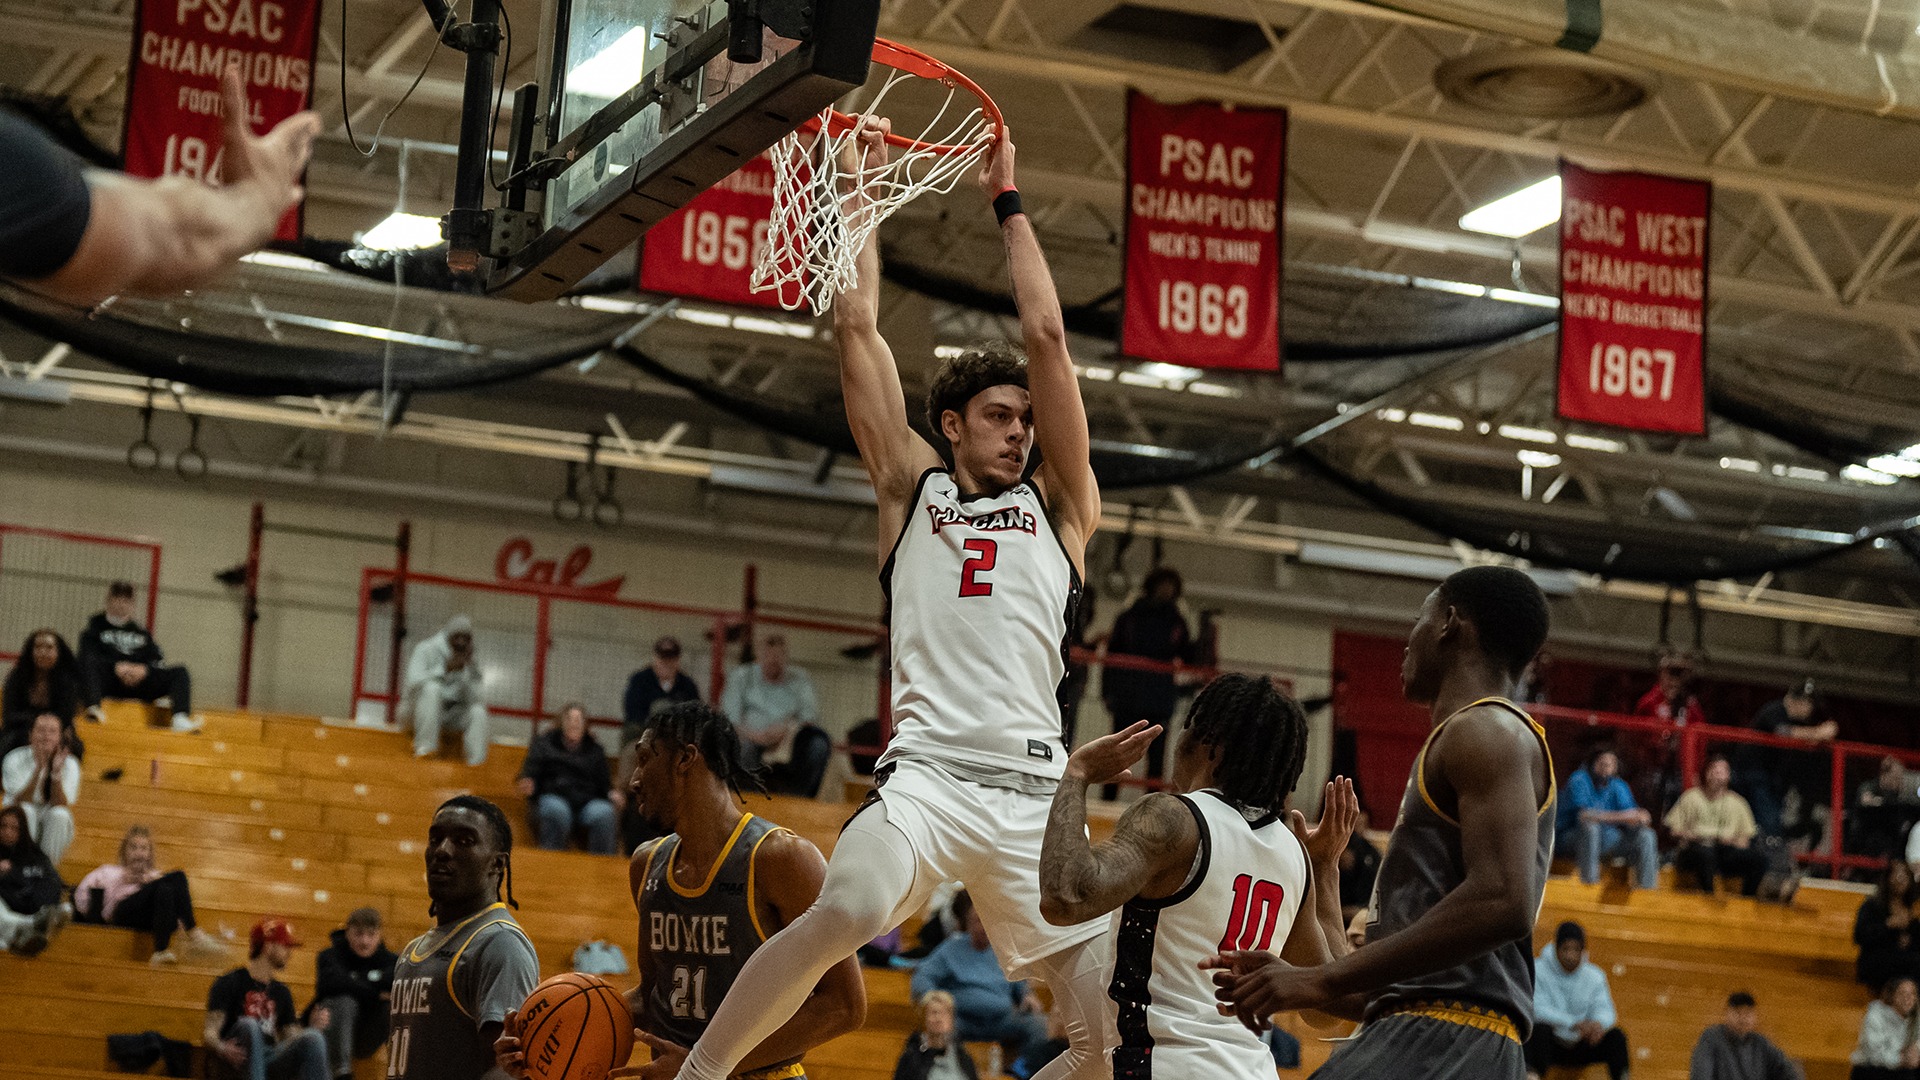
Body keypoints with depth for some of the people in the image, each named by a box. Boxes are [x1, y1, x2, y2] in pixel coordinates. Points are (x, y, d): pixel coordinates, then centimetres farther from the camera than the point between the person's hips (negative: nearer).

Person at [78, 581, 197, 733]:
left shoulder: (140, 631, 27)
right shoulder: (96, 627, 16)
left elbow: (158, 660, 15)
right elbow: (89, 655, -2)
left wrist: (144, 669, -9)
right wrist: (116, 667, -18)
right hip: (109, 683, -4)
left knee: (179, 673, -15)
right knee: (89, 662, -35)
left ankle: (181, 719, -39)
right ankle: (93, 708, -57)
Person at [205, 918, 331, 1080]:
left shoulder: (281, 992, 23)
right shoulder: (229, 983, 6)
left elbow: (291, 1039, 19)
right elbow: (210, 1031, -5)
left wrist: (312, 1028, -3)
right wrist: (220, 1047, -29)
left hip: (270, 1060, 4)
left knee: (314, 1038, -22)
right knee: (249, 1024, -35)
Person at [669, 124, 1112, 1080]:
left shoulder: (1058, 506, 20)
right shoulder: (913, 487, 17)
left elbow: (1047, 338, 15)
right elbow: (857, 328, 14)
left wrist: (1007, 203, 20)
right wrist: (858, 188, 19)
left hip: (1034, 792, 3)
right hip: (928, 769, -3)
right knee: (846, 911, -32)